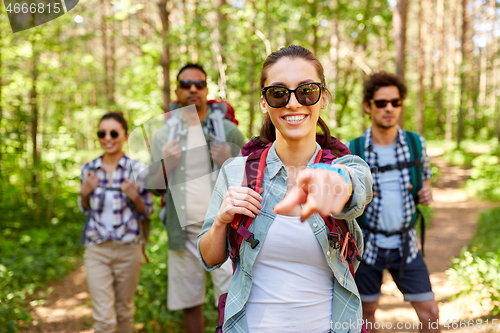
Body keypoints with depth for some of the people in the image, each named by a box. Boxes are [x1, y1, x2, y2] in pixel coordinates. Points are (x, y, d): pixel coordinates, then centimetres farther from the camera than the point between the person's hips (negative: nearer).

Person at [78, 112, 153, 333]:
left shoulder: (138, 170, -8)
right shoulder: (88, 169, 0)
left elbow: (146, 212, 0)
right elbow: (84, 209, 12)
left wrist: (134, 197, -20)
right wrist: (84, 194, -9)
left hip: (128, 249, -1)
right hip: (96, 250, 1)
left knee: (124, 310, 17)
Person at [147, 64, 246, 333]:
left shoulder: (228, 130, 3)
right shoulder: (163, 136, 8)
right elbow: (156, 187, 10)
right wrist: (166, 164, -10)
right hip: (184, 233, 2)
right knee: (190, 305, 10)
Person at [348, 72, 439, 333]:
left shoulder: (416, 143, -2)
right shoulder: (353, 150, -9)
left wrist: (427, 193, -7)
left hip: (405, 244, 2)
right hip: (367, 244, -1)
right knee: (367, 312, 14)